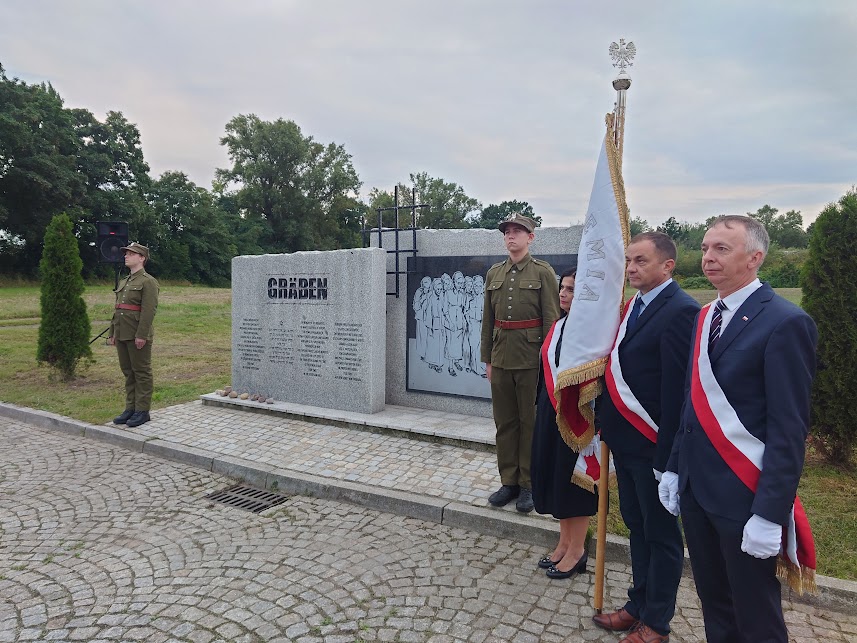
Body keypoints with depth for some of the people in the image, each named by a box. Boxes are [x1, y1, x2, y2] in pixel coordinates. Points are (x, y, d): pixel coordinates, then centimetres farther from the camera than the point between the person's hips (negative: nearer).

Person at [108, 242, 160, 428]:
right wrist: (112, 333, 16)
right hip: (122, 336, 9)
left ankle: (142, 411, 5)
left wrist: (141, 335, -22)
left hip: (138, 336, -8)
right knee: (128, 372, 13)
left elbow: (149, 310, -17)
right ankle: (130, 408, 21)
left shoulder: (148, 281, -8)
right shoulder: (125, 282, 19)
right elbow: (117, 309, 21)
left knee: (142, 373, -1)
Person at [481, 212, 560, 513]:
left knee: (530, 421, 5)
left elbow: (551, 318, -6)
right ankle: (508, 481, 23)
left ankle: (528, 484, 17)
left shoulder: (543, 272, -3)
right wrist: (487, 359, 10)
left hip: (530, 358, -4)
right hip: (501, 358, 5)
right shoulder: (494, 273, 11)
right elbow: (488, 319, 12)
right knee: (504, 421, 10)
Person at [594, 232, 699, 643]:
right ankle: (639, 605, 37)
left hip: (651, 444, -8)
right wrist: (606, 425, 7)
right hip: (623, 439, 8)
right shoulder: (632, 306, 9)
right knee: (636, 525, 20)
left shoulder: (680, 311, -18)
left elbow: (676, 390, -20)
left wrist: (666, 455, -19)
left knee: (660, 533, 10)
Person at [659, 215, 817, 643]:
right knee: (714, 605, 20)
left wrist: (770, 514, -17)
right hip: (695, 488, 7)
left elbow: (789, 429, -16)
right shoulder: (705, 318, 9)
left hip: (744, 496, -6)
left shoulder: (784, 322, -14)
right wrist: (675, 468, 11)